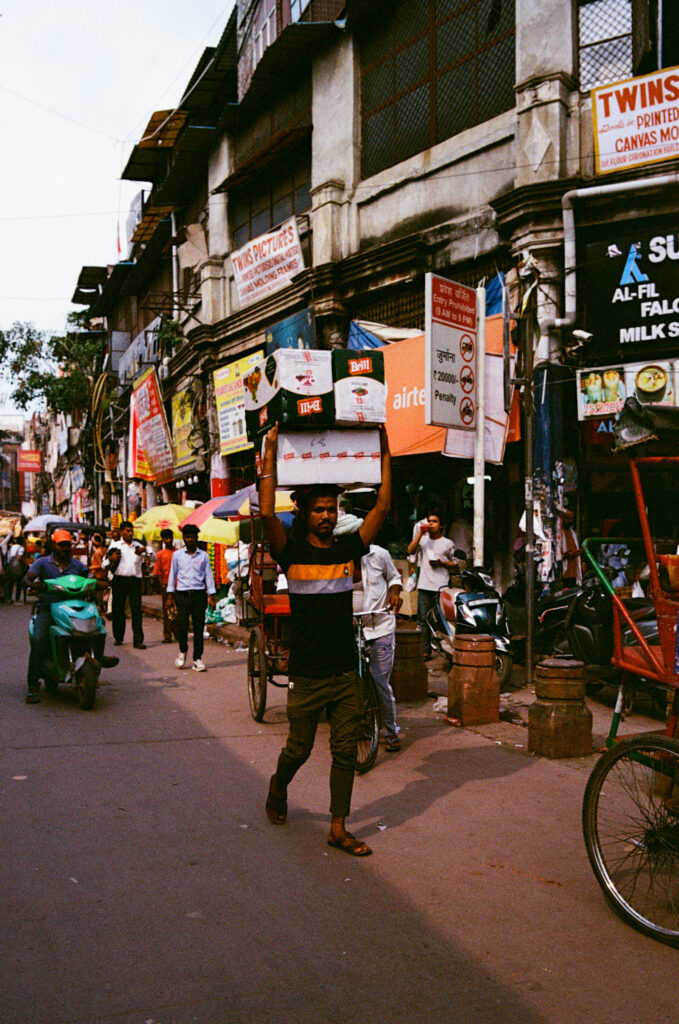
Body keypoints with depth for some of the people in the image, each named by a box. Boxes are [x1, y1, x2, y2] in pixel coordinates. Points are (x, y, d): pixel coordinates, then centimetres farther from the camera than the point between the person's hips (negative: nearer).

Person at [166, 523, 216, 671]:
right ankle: (183, 651, 24)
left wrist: (211, 596, 2)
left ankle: (197, 659, 8)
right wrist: (170, 596, 7)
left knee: (199, 628, 0)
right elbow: (172, 574, 10)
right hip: (182, 595, 0)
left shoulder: (203, 555, 7)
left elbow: (208, 575, 8)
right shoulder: (177, 555, 6)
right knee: (182, 626, -4)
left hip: (199, 595, 0)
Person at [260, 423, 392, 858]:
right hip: (308, 674, -3)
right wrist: (271, 453, -19)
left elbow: (383, 506, 1)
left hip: (346, 672, 3)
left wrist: (384, 454, -2)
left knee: (346, 751, 5)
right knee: (299, 749, 11)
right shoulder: (293, 552, -5)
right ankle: (278, 786, 42)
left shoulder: (349, 548, 4)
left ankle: (339, 828, 16)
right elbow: (267, 512, -20)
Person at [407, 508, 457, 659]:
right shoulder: (423, 539, 14)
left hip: (441, 587, -2)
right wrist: (420, 532, -6)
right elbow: (410, 550, -4)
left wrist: (441, 563, -6)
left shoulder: (448, 543, 9)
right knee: (423, 620, 3)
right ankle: (426, 651, 10)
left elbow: (455, 564, 12)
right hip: (424, 586, 2)